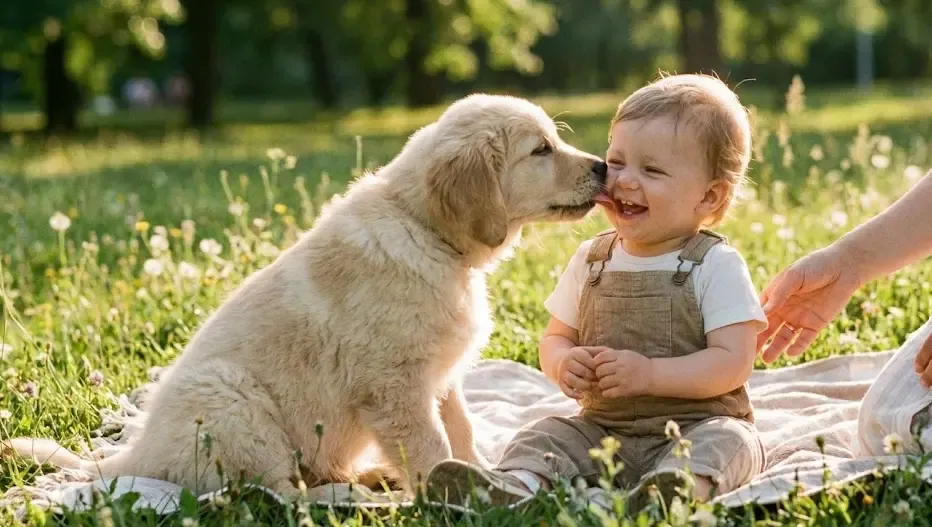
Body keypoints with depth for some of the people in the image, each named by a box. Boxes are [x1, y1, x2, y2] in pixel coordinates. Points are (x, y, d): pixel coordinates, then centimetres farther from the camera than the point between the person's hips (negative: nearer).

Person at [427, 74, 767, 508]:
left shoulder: (716, 266, -7)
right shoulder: (591, 261, 8)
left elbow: (734, 362, -14)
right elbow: (555, 338, 14)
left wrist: (648, 374, -24)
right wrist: (563, 363, -12)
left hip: (694, 427, -4)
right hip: (603, 429, 5)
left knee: (728, 440, -32)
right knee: (545, 436, -16)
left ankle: (681, 486, -62)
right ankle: (511, 487, -46)